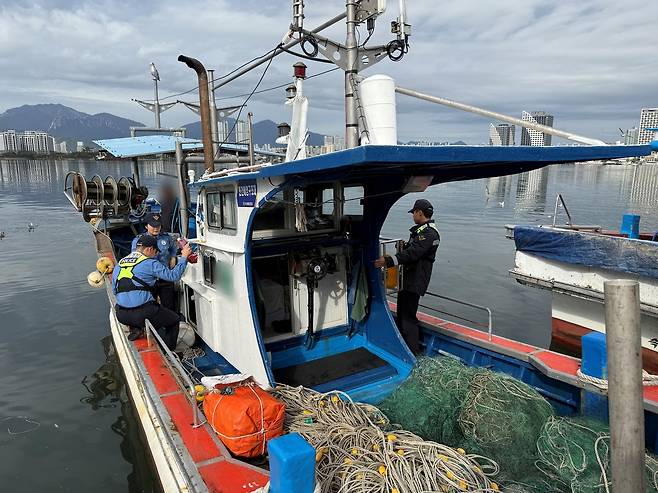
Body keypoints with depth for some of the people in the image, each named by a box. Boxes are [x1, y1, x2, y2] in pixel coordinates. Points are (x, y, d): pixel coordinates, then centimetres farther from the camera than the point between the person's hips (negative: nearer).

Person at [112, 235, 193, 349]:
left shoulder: (119, 264, 13)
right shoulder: (150, 263, -8)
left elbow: (114, 290, 20)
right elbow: (173, 275, -9)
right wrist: (184, 257, 0)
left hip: (122, 315, 6)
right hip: (143, 313, -6)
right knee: (175, 319, 16)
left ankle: (136, 328, 11)